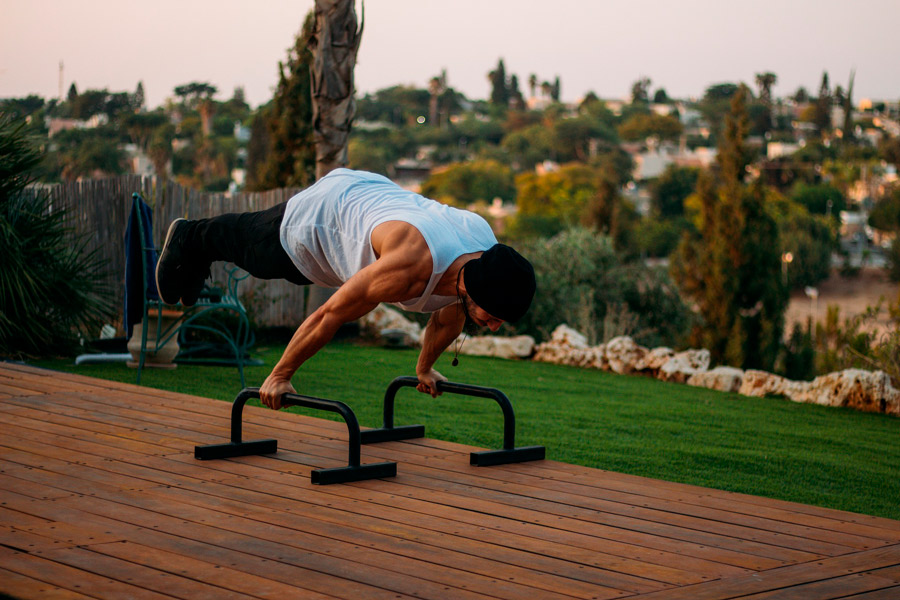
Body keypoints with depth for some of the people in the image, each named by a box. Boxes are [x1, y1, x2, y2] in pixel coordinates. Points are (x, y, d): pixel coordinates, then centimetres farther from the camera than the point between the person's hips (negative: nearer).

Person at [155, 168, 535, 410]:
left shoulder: (486, 248, -27)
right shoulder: (409, 267, -49)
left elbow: (449, 315, -4)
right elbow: (332, 313, -37)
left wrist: (425, 368, 12)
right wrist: (279, 377, -25)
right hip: (320, 215, -6)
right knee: (247, 246, 26)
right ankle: (190, 241, 55)